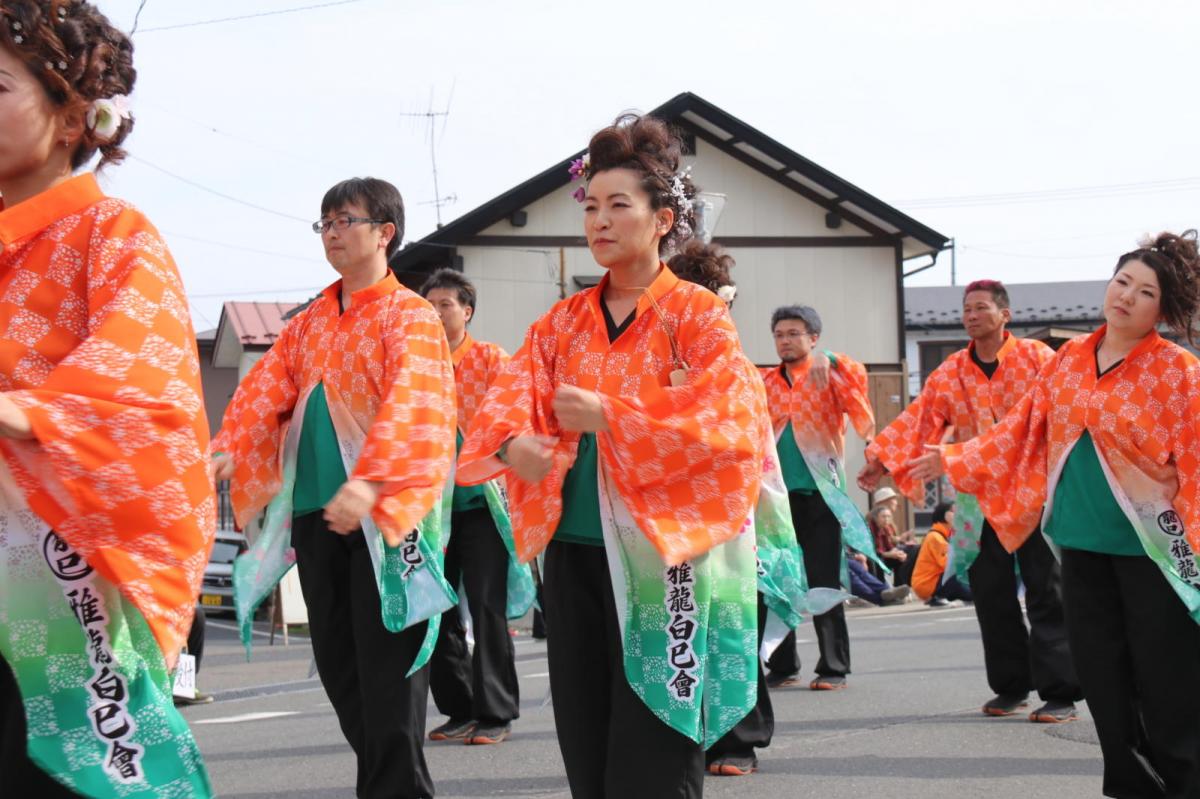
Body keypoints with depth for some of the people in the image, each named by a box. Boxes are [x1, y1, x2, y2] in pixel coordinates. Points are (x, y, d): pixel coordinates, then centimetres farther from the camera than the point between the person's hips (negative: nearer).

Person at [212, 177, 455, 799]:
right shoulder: (308, 323, 16)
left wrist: (369, 479, -33)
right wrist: (227, 450, -15)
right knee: (335, 658, 9)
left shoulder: (409, 316, -3)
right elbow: (266, 389, 4)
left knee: (386, 664, -6)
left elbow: (408, 402, -19)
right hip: (314, 509, 7)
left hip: (382, 511, -6)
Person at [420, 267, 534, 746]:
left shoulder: (491, 360, 0)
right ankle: (459, 710, 17)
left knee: (487, 610, -6)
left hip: (480, 503, -4)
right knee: (438, 612, 6)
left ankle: (496, 714, 0)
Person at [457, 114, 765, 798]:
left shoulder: (698, 314, -2)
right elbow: (509, 396, 1)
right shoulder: (564, 322, 13)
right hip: (573, 554, 5)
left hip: (662, 557, -5)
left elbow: (728, 421, -15)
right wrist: (514, 443, -22)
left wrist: (608, 418, -18)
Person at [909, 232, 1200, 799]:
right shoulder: (1070, 358, 6)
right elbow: (1022, 432, 14)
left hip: (1151, 546, -5)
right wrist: (953, 461, 13)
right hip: (1083, 542, 5)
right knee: (1104, 678, 9)